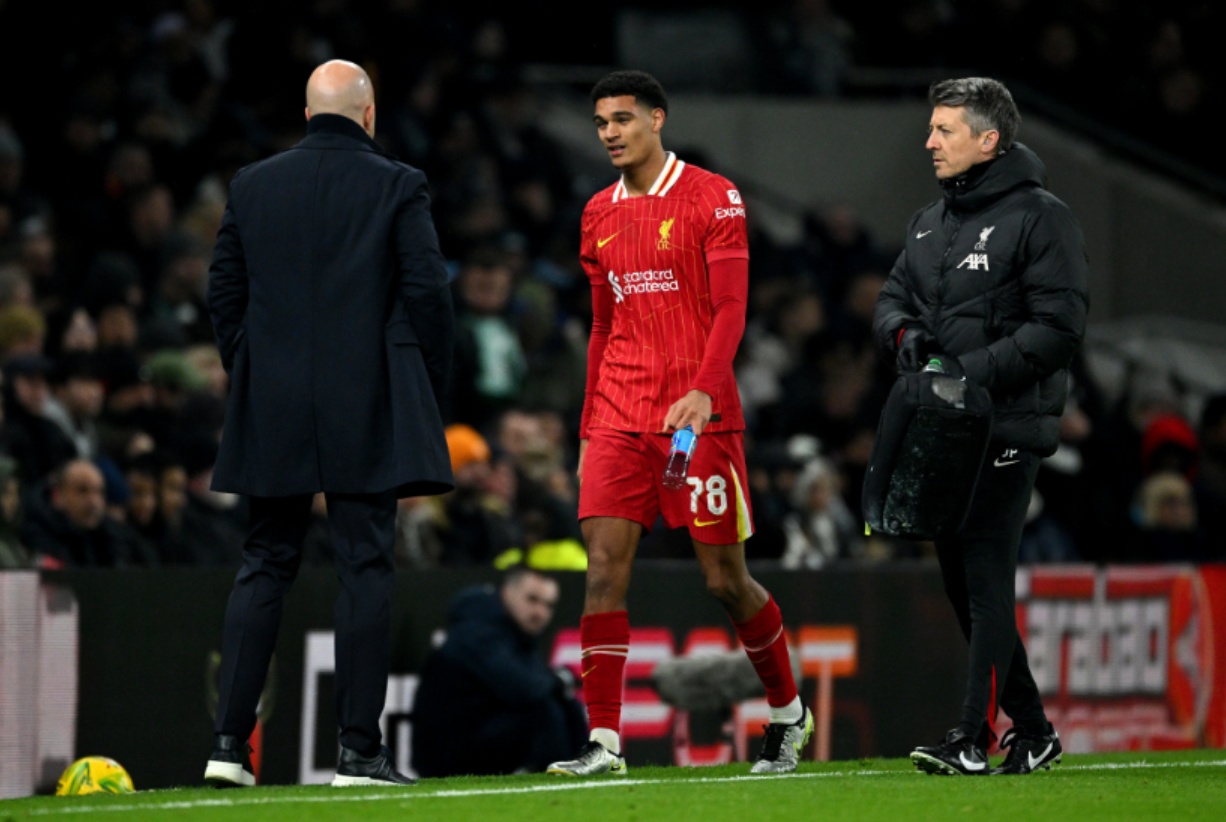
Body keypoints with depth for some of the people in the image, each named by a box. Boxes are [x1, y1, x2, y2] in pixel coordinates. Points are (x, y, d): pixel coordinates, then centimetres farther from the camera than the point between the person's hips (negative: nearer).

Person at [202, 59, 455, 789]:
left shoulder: (252, 186, 8)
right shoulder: (397, 186, -3)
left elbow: (224, 291, 9)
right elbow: (427, 290, -6)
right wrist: (431, 386, 5)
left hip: (272, 410, 4)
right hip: (368, 411, -4)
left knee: (265, 565, 10)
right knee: (366, 569, -1)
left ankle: (230, 741, 3)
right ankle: (361, 748, -5)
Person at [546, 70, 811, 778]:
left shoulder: (713, 198, -2)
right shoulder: (600, 215, 15)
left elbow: (730, 308, -9)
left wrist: (704, 390, -24)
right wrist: (589, 425, 15)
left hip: (699, 415, -5)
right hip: (619, 420, 5)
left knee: (726, 579, 1)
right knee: (605, 568, -8)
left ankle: (788, 713, 22)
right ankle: (605, 741, -9)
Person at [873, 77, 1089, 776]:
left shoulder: (1040, 217, -6)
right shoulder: (931, 223, 18)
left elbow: (1059, 325, -12)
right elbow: (892, 299, 20)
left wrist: (978, 368, -20)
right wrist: (905, 334, -4)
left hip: (1007, 429, -8)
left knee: (987, 579, -13)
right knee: (962, 581, 10)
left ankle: (974, 739, -16)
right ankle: (1032, 730, 20)